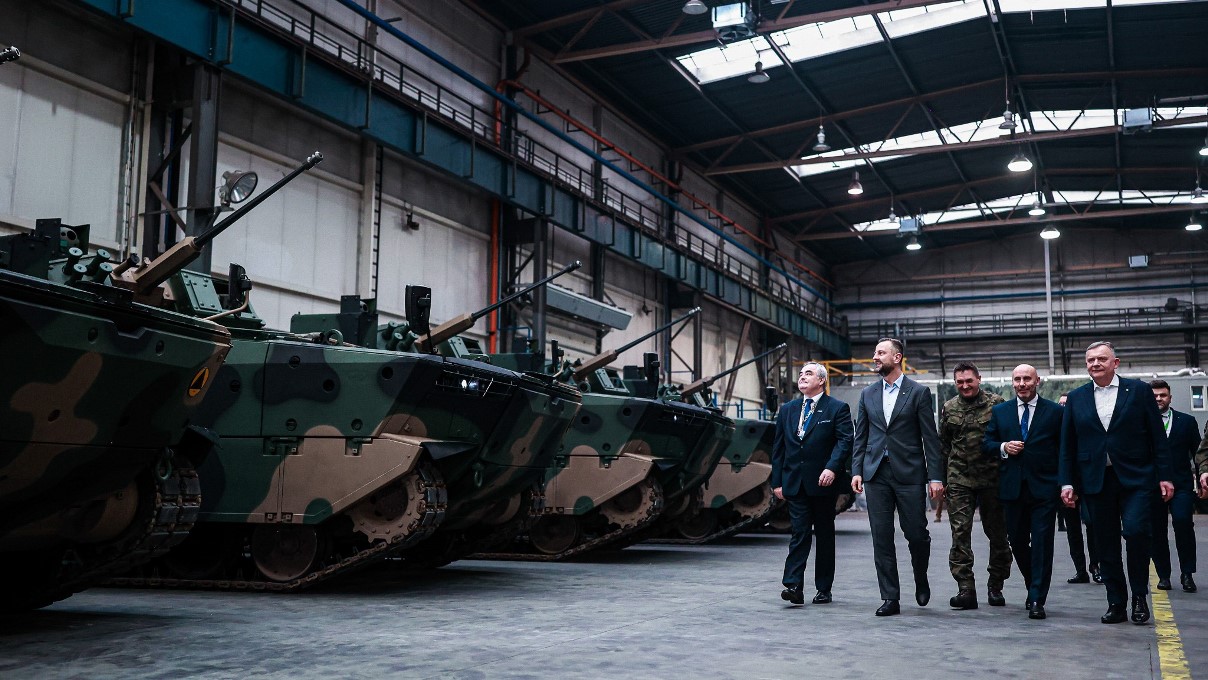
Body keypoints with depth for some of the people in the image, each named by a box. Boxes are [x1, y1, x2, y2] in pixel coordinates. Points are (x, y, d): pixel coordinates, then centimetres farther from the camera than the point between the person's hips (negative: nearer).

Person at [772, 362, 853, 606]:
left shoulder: (837, 409, 0)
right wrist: (777, 482, 6)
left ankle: (824, 589, 15)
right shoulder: (787, 410, 12)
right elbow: (778, 447, 12)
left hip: (823, 483, -2)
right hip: (795, 483, 3)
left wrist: (832, 468, -24)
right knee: (799, 533, -4)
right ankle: (793, 586, -10)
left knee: (825, 534, 7)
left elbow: (845, 441, -10)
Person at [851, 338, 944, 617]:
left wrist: (936, 477, -8)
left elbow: (930, 437, -2)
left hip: (909, 474, -3)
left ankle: (921, 580, 29)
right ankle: (890, 598, 8)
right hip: (876, 474, 3)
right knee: (881, 538, 1)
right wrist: (857, 471, 2)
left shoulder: (918, 392, 0)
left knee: (916, 533, 0)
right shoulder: (868, 394, 12)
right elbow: (860, 437, 13)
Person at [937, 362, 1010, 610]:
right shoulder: (948, 408, 8)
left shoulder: (996, 403, 0)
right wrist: (941, 479, 11)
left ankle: (995, 586, 22)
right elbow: (943, 446, 14)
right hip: (959, 480, 2)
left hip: (992, 478, -1)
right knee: (960, 534, -6)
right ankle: (966, 589, -5)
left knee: (997, 533, 7)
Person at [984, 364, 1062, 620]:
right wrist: (1003, 447, -10)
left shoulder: (1055, 411, 3)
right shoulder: (999, 412, 11)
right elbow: (986, 444, 11)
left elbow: (1065, 449, 2)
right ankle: (1034, 588, 30)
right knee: (1017, 542, 10)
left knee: (1042, 543, -6)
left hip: (1044, 489, -3)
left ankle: (1037, 601, -3)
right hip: (1012, 489, 3)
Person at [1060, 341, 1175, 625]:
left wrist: (1164, 476, -4)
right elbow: (1067, 445, 9)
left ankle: (1139, 596, 3)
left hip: (1135, 478, -3)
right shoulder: (1076, 398, 9)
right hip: (1096, 481, 3)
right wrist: (1067, 482, 2)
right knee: (1105, 545, 5)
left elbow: (1158, 437, 2)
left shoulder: (1139, 391, 3)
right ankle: (1116, 603, 14)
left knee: (1135, 531, -16)